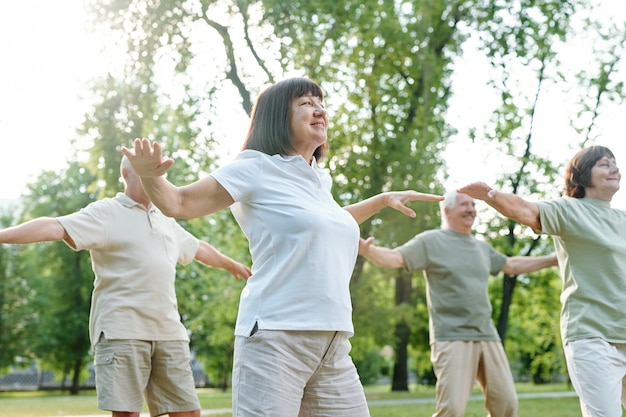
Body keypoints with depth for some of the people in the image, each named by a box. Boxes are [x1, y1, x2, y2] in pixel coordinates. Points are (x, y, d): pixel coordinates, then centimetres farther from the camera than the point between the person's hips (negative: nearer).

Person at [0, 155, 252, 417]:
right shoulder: (106, 213, 0)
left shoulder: (167, 223, 22)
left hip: (169, 333, 6)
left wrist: (232, 265, 54)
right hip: (121, 332, -6)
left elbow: (200, 249, 39)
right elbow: (55, 227, -13)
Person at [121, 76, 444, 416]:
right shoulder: (255, 169, -2)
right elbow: (179, 203, -1)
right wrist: (151, 176, -21)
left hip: (335, 343, 7)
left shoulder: (320, 178, 18)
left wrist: (383, 200, 38)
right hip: (275, 337, -7)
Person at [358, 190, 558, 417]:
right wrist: (367, 250, -34)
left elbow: (512, 265, 33)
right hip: (452, 338, -6)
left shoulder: (482, 247, 19)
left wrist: (553, 259, 36)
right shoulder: (431, 241, -1)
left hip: (488, 337, 7)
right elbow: (395, 258, -13)